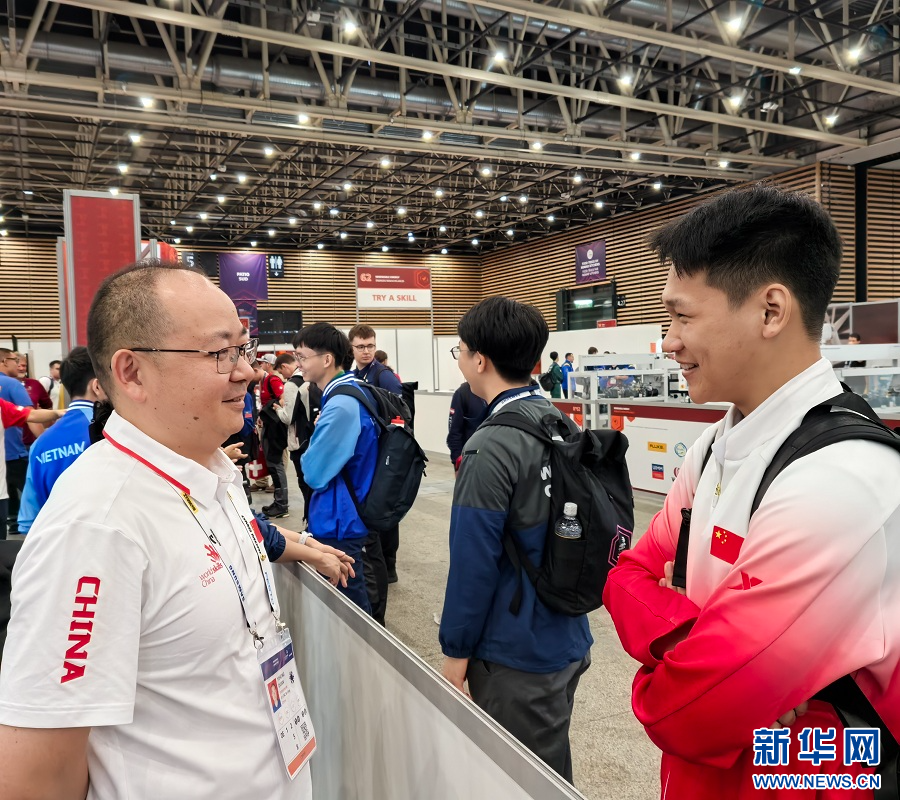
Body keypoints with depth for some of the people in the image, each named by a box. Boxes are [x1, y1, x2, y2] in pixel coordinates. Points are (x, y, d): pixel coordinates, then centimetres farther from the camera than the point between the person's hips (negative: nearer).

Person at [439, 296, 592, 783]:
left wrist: (456, 651, -10)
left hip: (517, 657, -8)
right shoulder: (559, 421, 1)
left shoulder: (492, 447, -24)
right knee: (552, 763, 25)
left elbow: (474, 562, -22)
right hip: (569, 638, 8)